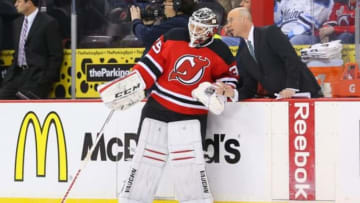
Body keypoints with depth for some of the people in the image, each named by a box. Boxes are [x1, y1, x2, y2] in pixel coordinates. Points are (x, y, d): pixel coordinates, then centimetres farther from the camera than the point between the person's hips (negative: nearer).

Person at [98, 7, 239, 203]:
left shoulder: (220, 53, -5)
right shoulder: (173, 38, -3)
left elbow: (228, 75, 7)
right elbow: (151, 64, 0)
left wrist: (226, 88, -15)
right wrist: (129, 85, -5)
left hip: (191, 115, -2)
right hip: (158, 106, 2)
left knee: (189, 163, -14)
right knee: (145, 158, 5)